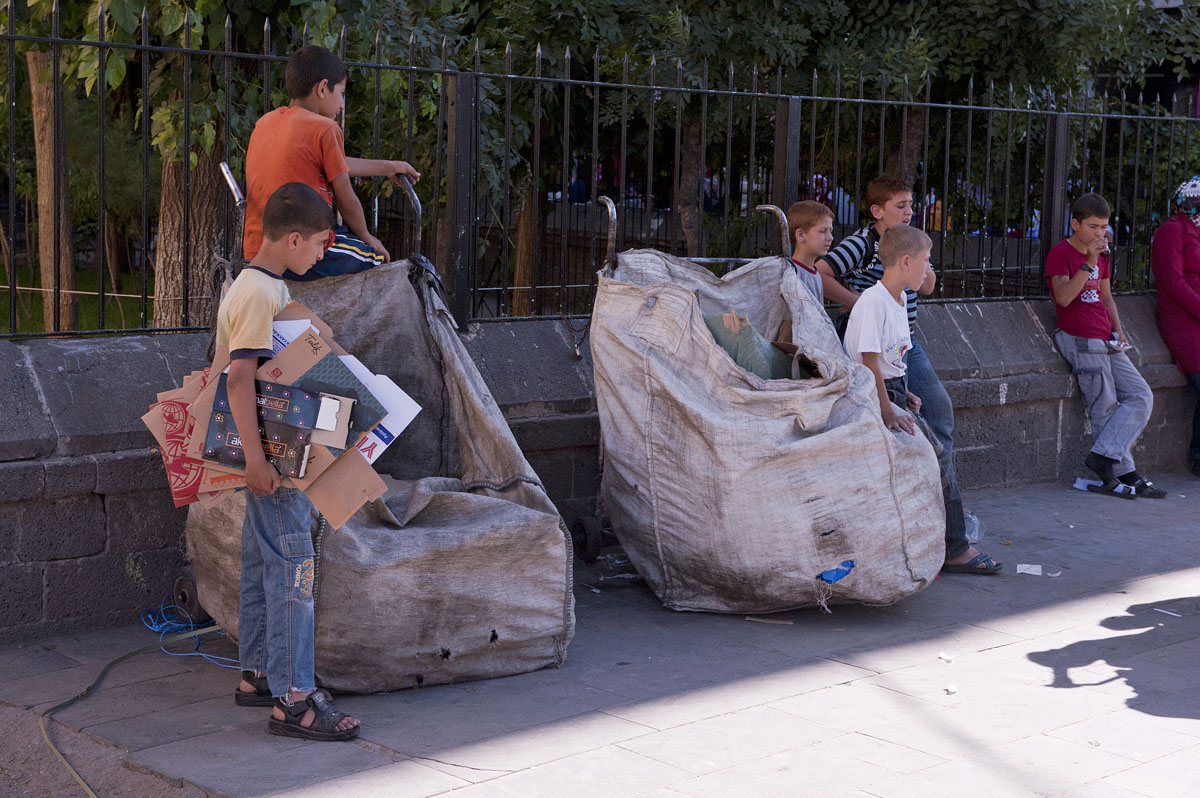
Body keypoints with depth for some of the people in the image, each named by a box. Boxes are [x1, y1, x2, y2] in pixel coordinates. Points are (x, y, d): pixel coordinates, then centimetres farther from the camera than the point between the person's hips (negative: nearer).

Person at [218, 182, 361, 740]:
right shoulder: (259, 293, -17)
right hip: (272, 455, -10)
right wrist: (254, 457, -26)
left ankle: (257, 675, 24)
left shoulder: (268, 287, 15)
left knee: (263, 564, 15)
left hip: (277, 454, 10)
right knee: (292, 567, -10)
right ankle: (292, 700, -9)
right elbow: (238, 379, -23)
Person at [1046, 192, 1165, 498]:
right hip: (1079, 339, -8)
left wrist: (1118, 330, 10)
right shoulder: (1060, 252, -6)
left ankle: (1102, 456, -7)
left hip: (1105, 341, 8)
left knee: (1141, 397, -2)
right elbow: (1063, 297, -19)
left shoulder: (1101, 253, 18)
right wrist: (1089, 263, -26)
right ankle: (1125, 473, -2)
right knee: (1105, 407, -7)